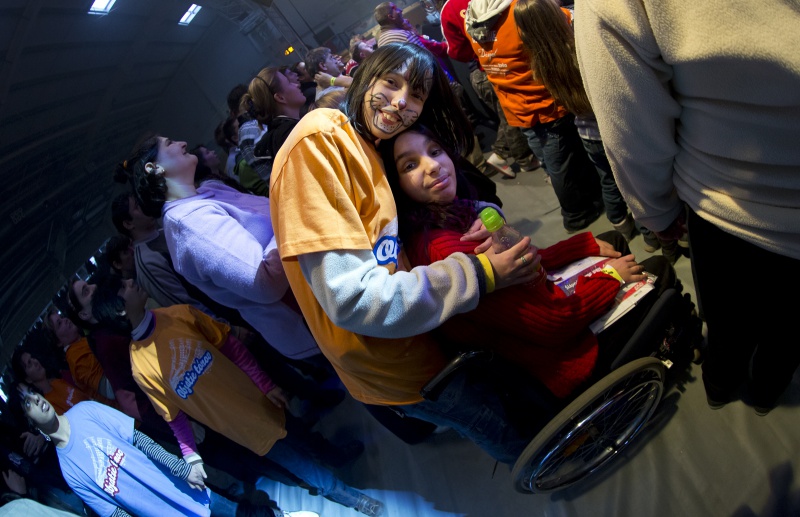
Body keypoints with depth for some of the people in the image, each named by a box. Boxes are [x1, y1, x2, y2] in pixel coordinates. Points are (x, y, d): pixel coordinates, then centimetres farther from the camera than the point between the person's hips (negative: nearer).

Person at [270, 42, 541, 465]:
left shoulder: (364, 144, 6)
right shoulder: (319, 138, -23)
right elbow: (352, 297, -30)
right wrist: (479, 273, -24)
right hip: (388, 355, -8)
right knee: (515, 441, 14)